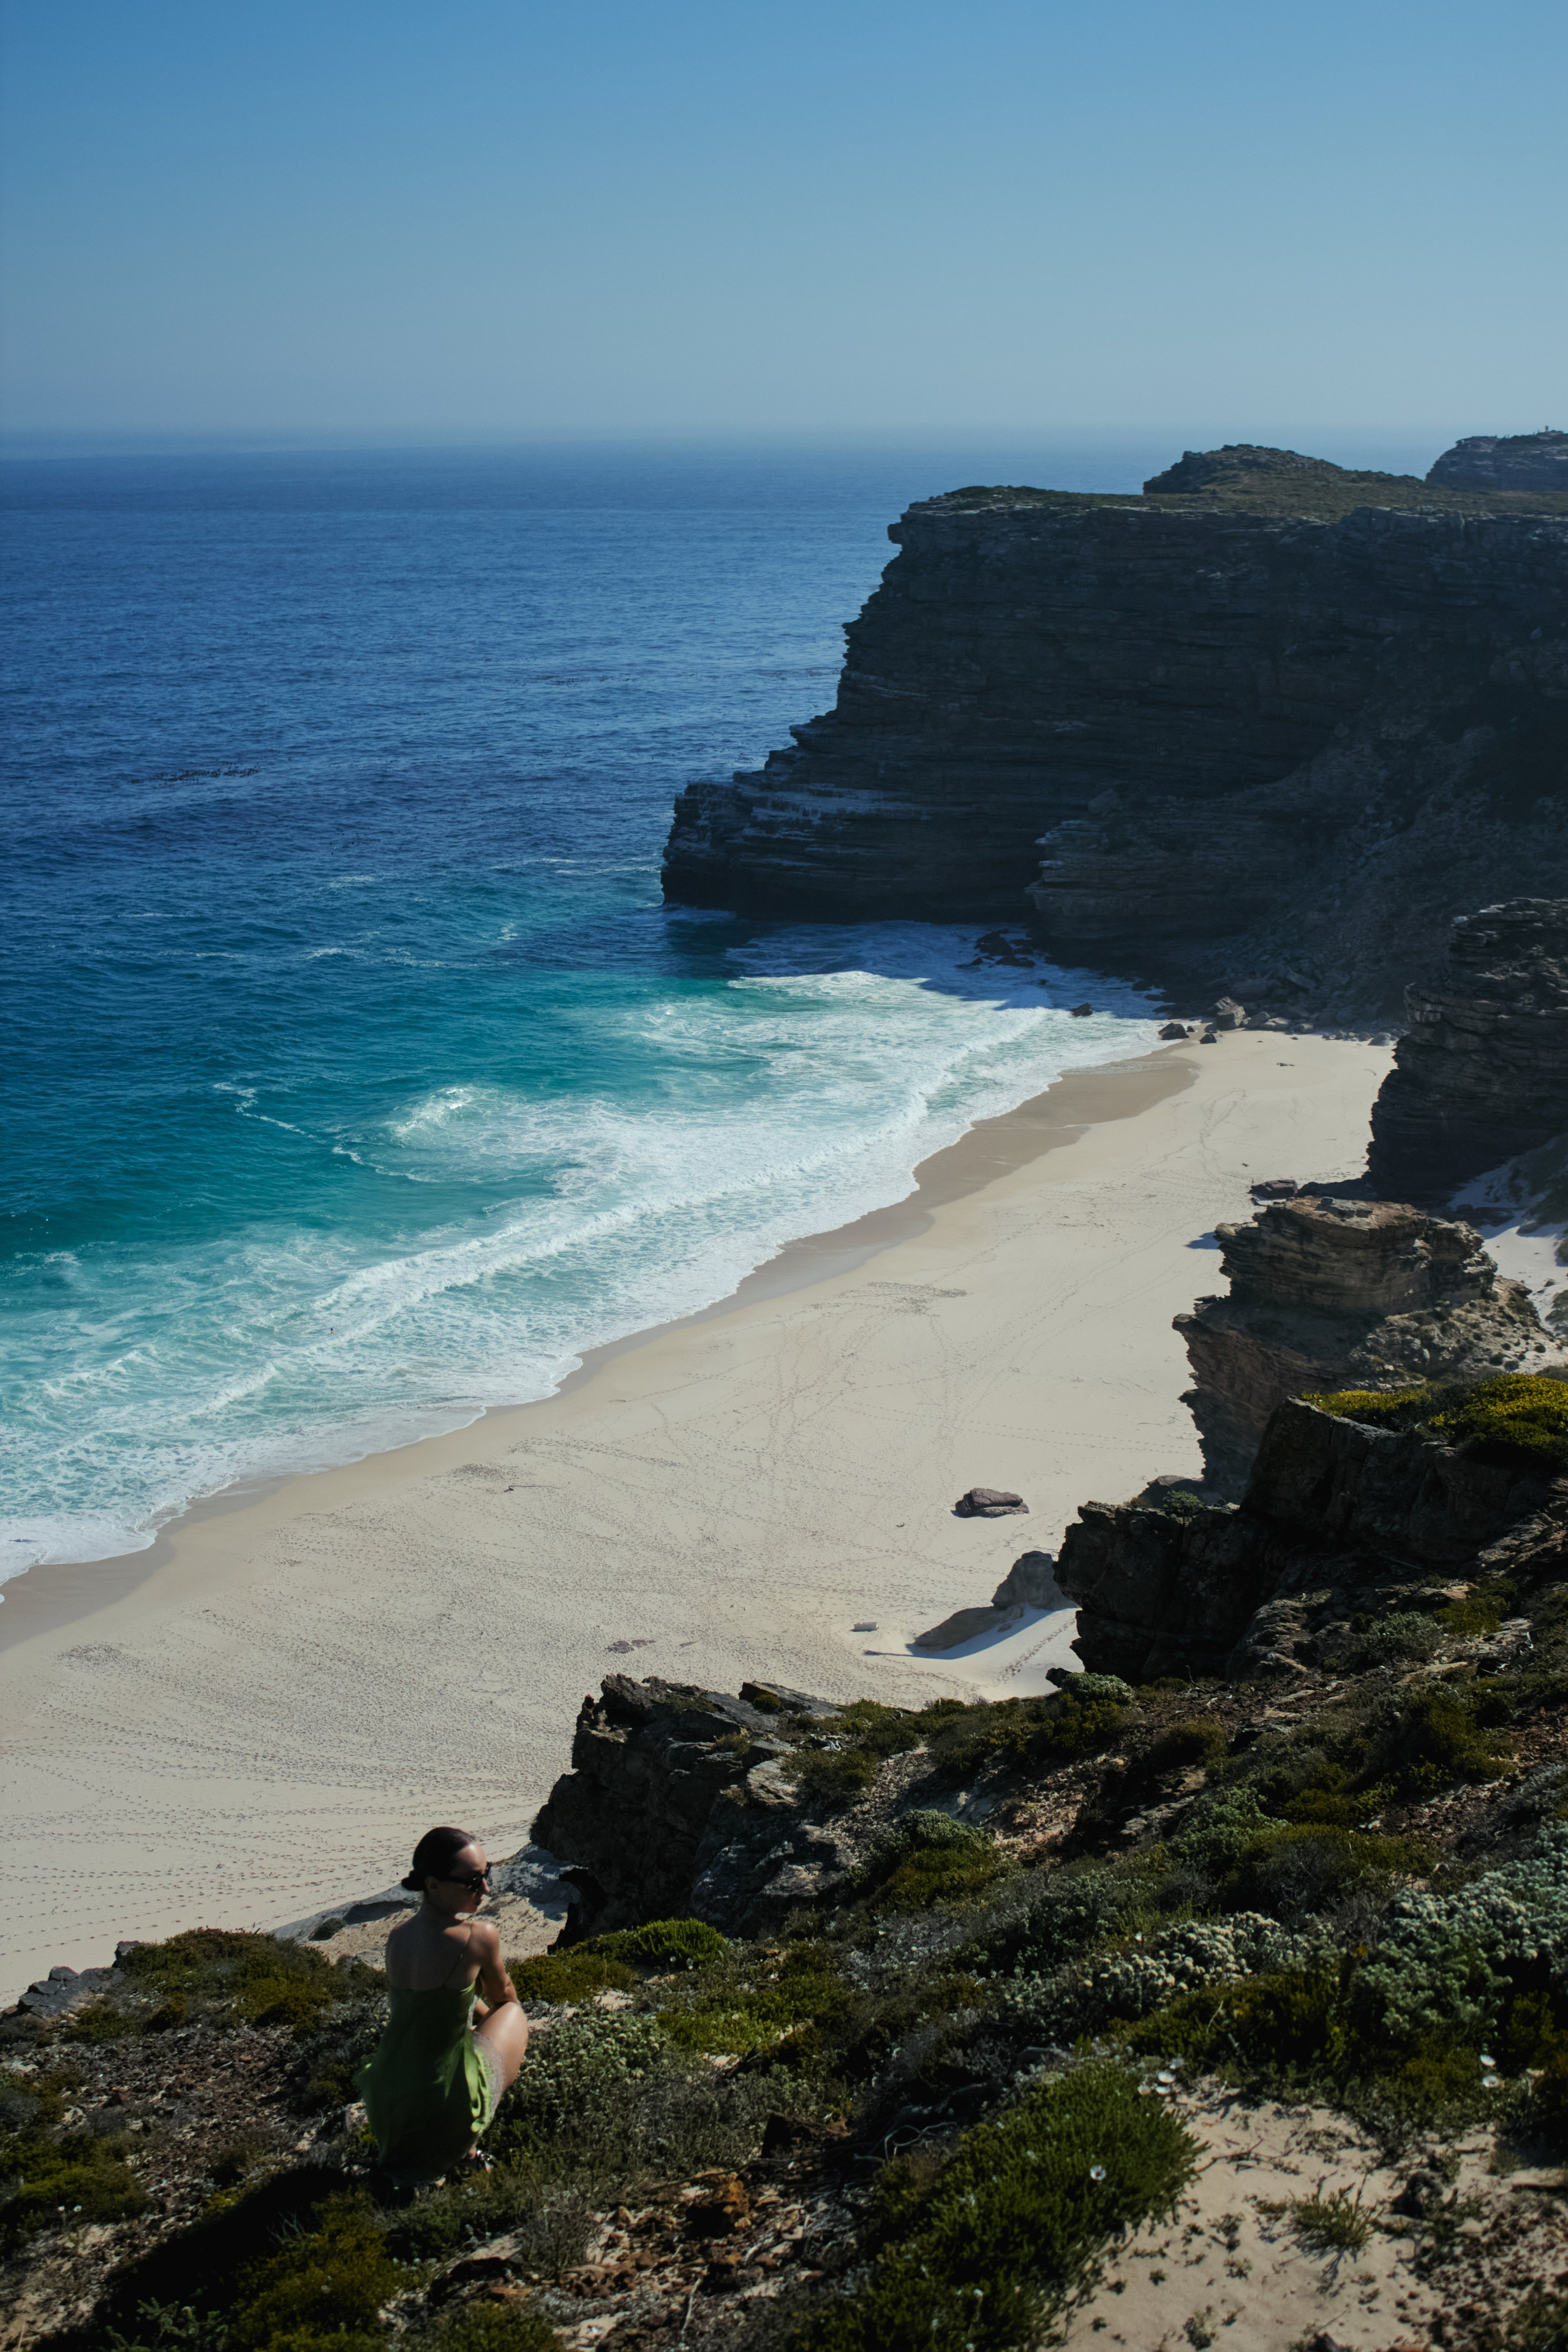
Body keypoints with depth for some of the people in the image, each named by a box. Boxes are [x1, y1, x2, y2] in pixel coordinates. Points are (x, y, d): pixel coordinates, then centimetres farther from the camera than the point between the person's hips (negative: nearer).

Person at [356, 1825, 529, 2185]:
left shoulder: (397, 1937, -2)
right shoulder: (480, 1936, -18)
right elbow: (503, 1998, 6)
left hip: (384, 2107, 6)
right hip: (447, 2109, -5)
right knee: (515, 2015, 21)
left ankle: (396, 2145, 21)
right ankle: (464, 2146, 13)